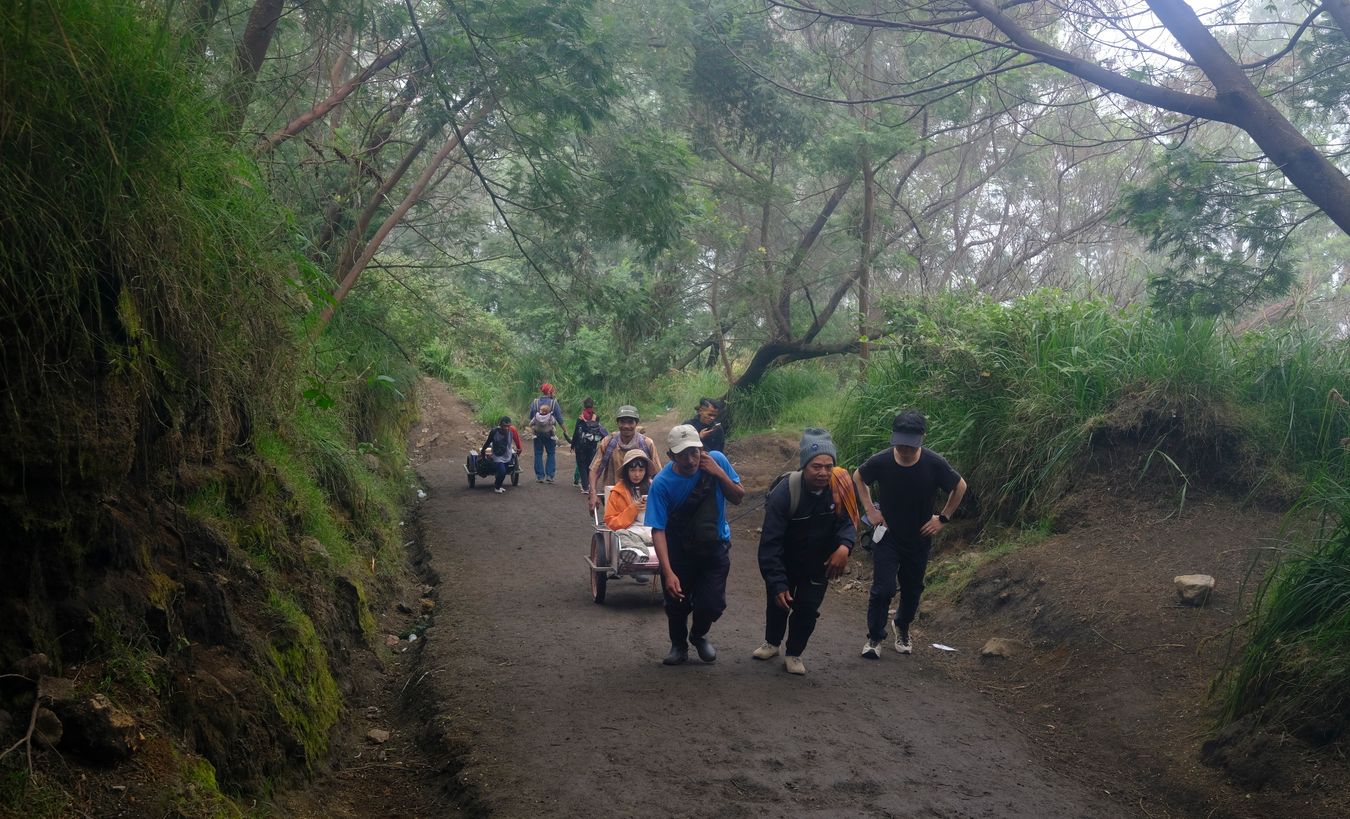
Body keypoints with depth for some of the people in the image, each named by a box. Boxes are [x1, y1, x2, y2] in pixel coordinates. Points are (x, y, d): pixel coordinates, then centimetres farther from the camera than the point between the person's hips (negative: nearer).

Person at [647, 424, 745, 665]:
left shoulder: (716, 460, -18)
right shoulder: (662, 483, -25)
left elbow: (738, 497, -6)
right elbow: (658, 530, -26)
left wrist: (719, 473, -25)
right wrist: (668, 572, -35)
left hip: (715, 546, 1)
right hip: (679, 550, -1)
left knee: (712, 604, -3)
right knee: (677, 604, 6)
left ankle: (699, 635, 33)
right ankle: (679, 645, 37)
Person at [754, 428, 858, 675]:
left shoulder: (840, 486, -25)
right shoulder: (784, 492, -33)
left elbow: (847, 520, -15)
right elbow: (770, 543, -31)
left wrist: (844, 546, -39)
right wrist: (777, 584, -34)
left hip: (819, 563, 1)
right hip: (785, 561, -1)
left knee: (808, 609, 2)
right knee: (778, 602, 17)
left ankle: (794, 653, 26)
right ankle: (772, 643, 45)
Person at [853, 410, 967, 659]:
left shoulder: (934, 464, -23)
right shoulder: (881, 461, -21)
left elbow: (960, 487, -4)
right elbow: (858, 477, 2)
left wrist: (943, 518, -4)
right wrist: (870, 510, -4)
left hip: (919, 540, 1)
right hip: (887, 537, -1)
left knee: (912, 590, 16)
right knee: (883, 589, -9)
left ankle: (902, 628, 42)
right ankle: (874, 638, 10)